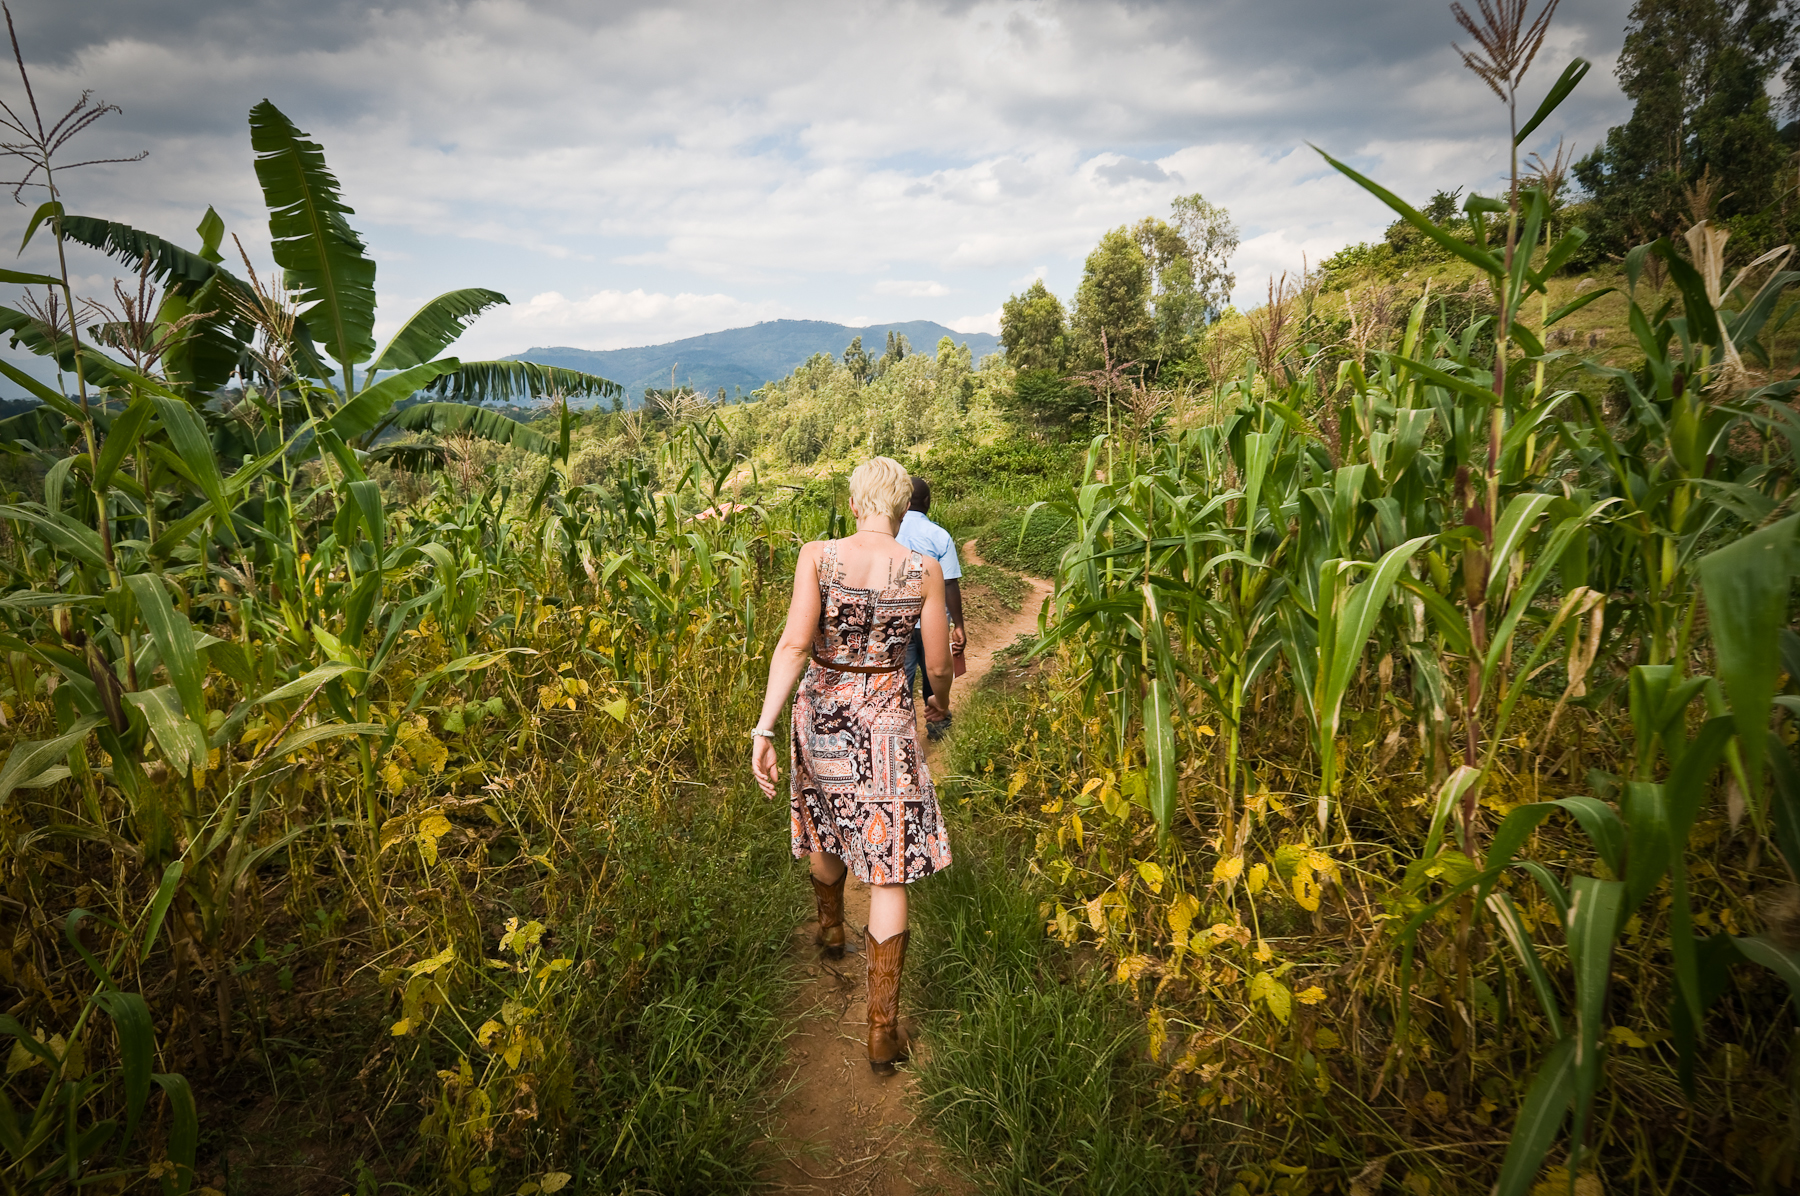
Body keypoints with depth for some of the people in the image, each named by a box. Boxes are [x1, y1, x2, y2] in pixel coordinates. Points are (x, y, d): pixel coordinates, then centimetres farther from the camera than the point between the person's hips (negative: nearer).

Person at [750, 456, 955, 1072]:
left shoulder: (818, 555, -10)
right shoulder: (924, 570, -9)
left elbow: (794, 643, -20)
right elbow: (937, 665, -2)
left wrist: (764, 729, -21)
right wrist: (941, 701, 20)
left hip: (820, 712, 2)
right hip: (886, 721, -1)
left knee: (826, 824, 28)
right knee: (887, 869, 5)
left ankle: (831, 930, 55)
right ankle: (883, 1026, 8)